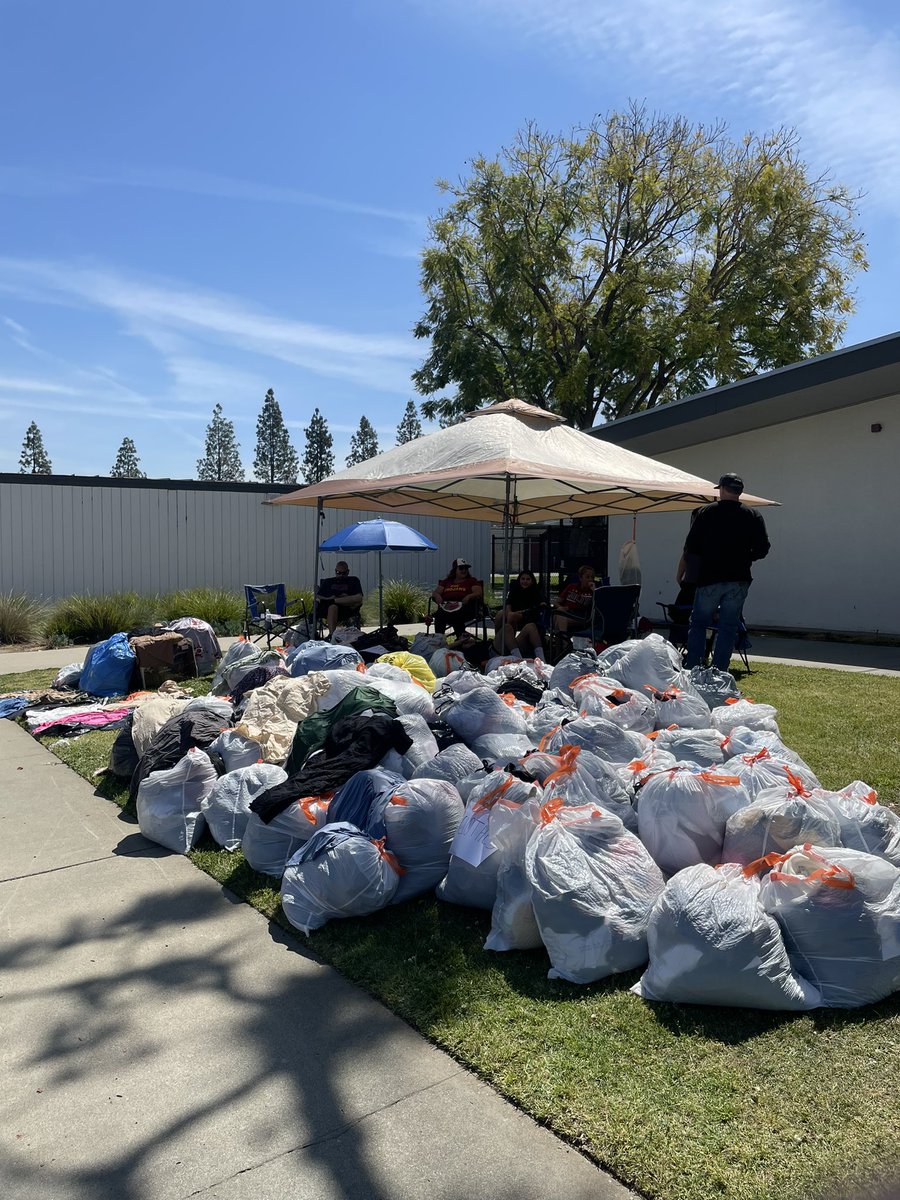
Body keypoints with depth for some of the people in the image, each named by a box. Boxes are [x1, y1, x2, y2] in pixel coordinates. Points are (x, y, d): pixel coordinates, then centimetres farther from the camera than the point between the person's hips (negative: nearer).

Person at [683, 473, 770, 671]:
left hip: (709, 577, -1)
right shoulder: (753, 516, 4)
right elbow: (762, 548, 2)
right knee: (728, 627, 6)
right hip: (738, 580, 2)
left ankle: (692, 669, 2)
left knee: (698, 624, 8)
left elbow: (690, 547, -2)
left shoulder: (706, 512, -1)